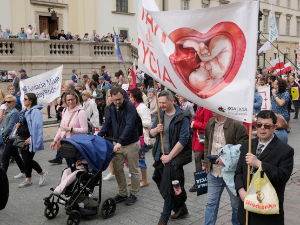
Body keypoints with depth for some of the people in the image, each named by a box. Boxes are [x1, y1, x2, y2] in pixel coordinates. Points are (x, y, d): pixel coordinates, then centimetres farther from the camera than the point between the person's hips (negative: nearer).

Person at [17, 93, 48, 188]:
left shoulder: (35, 111, -14)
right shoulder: (24, 111, 14)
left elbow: (37, 127, -20)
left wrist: (31, 138, -22)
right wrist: (18, 125, 4)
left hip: (30, 140, -8)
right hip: (23, 139, 8)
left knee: (28, 159, -4)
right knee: (26, 159, 10)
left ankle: (42, 173, 17)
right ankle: (28, 180, 20)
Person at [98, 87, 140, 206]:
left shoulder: (130, 106, -18)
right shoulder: (111, 108, 3)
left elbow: (129, 126, -27)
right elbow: (107, 124, 7)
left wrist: (120, 142, -35)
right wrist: (98, 137, -6)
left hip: (131, 144, -6)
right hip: (118, 144, 6)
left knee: (133, 171, 6)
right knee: (118, 169, 11)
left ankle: (133, 194, 20)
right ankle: (122, 193, 25)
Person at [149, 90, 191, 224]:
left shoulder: (181, 117, -12)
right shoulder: (160, 114, 9)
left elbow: (183, 140, -18)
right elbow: (151, 134, 13)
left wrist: (169, 156, -17)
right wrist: (156, 130, -11)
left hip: (174, 158, -7)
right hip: (161, 156, 7)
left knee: (168, 189, -4)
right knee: (162, 186, 14)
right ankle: (181, 210, 33)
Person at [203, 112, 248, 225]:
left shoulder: (237, 125, -17)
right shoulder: (211, 123, 6)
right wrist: (206, 163, 12)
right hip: (213, 172, 5)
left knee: (236, 204, 14)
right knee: (211, 203, 13)